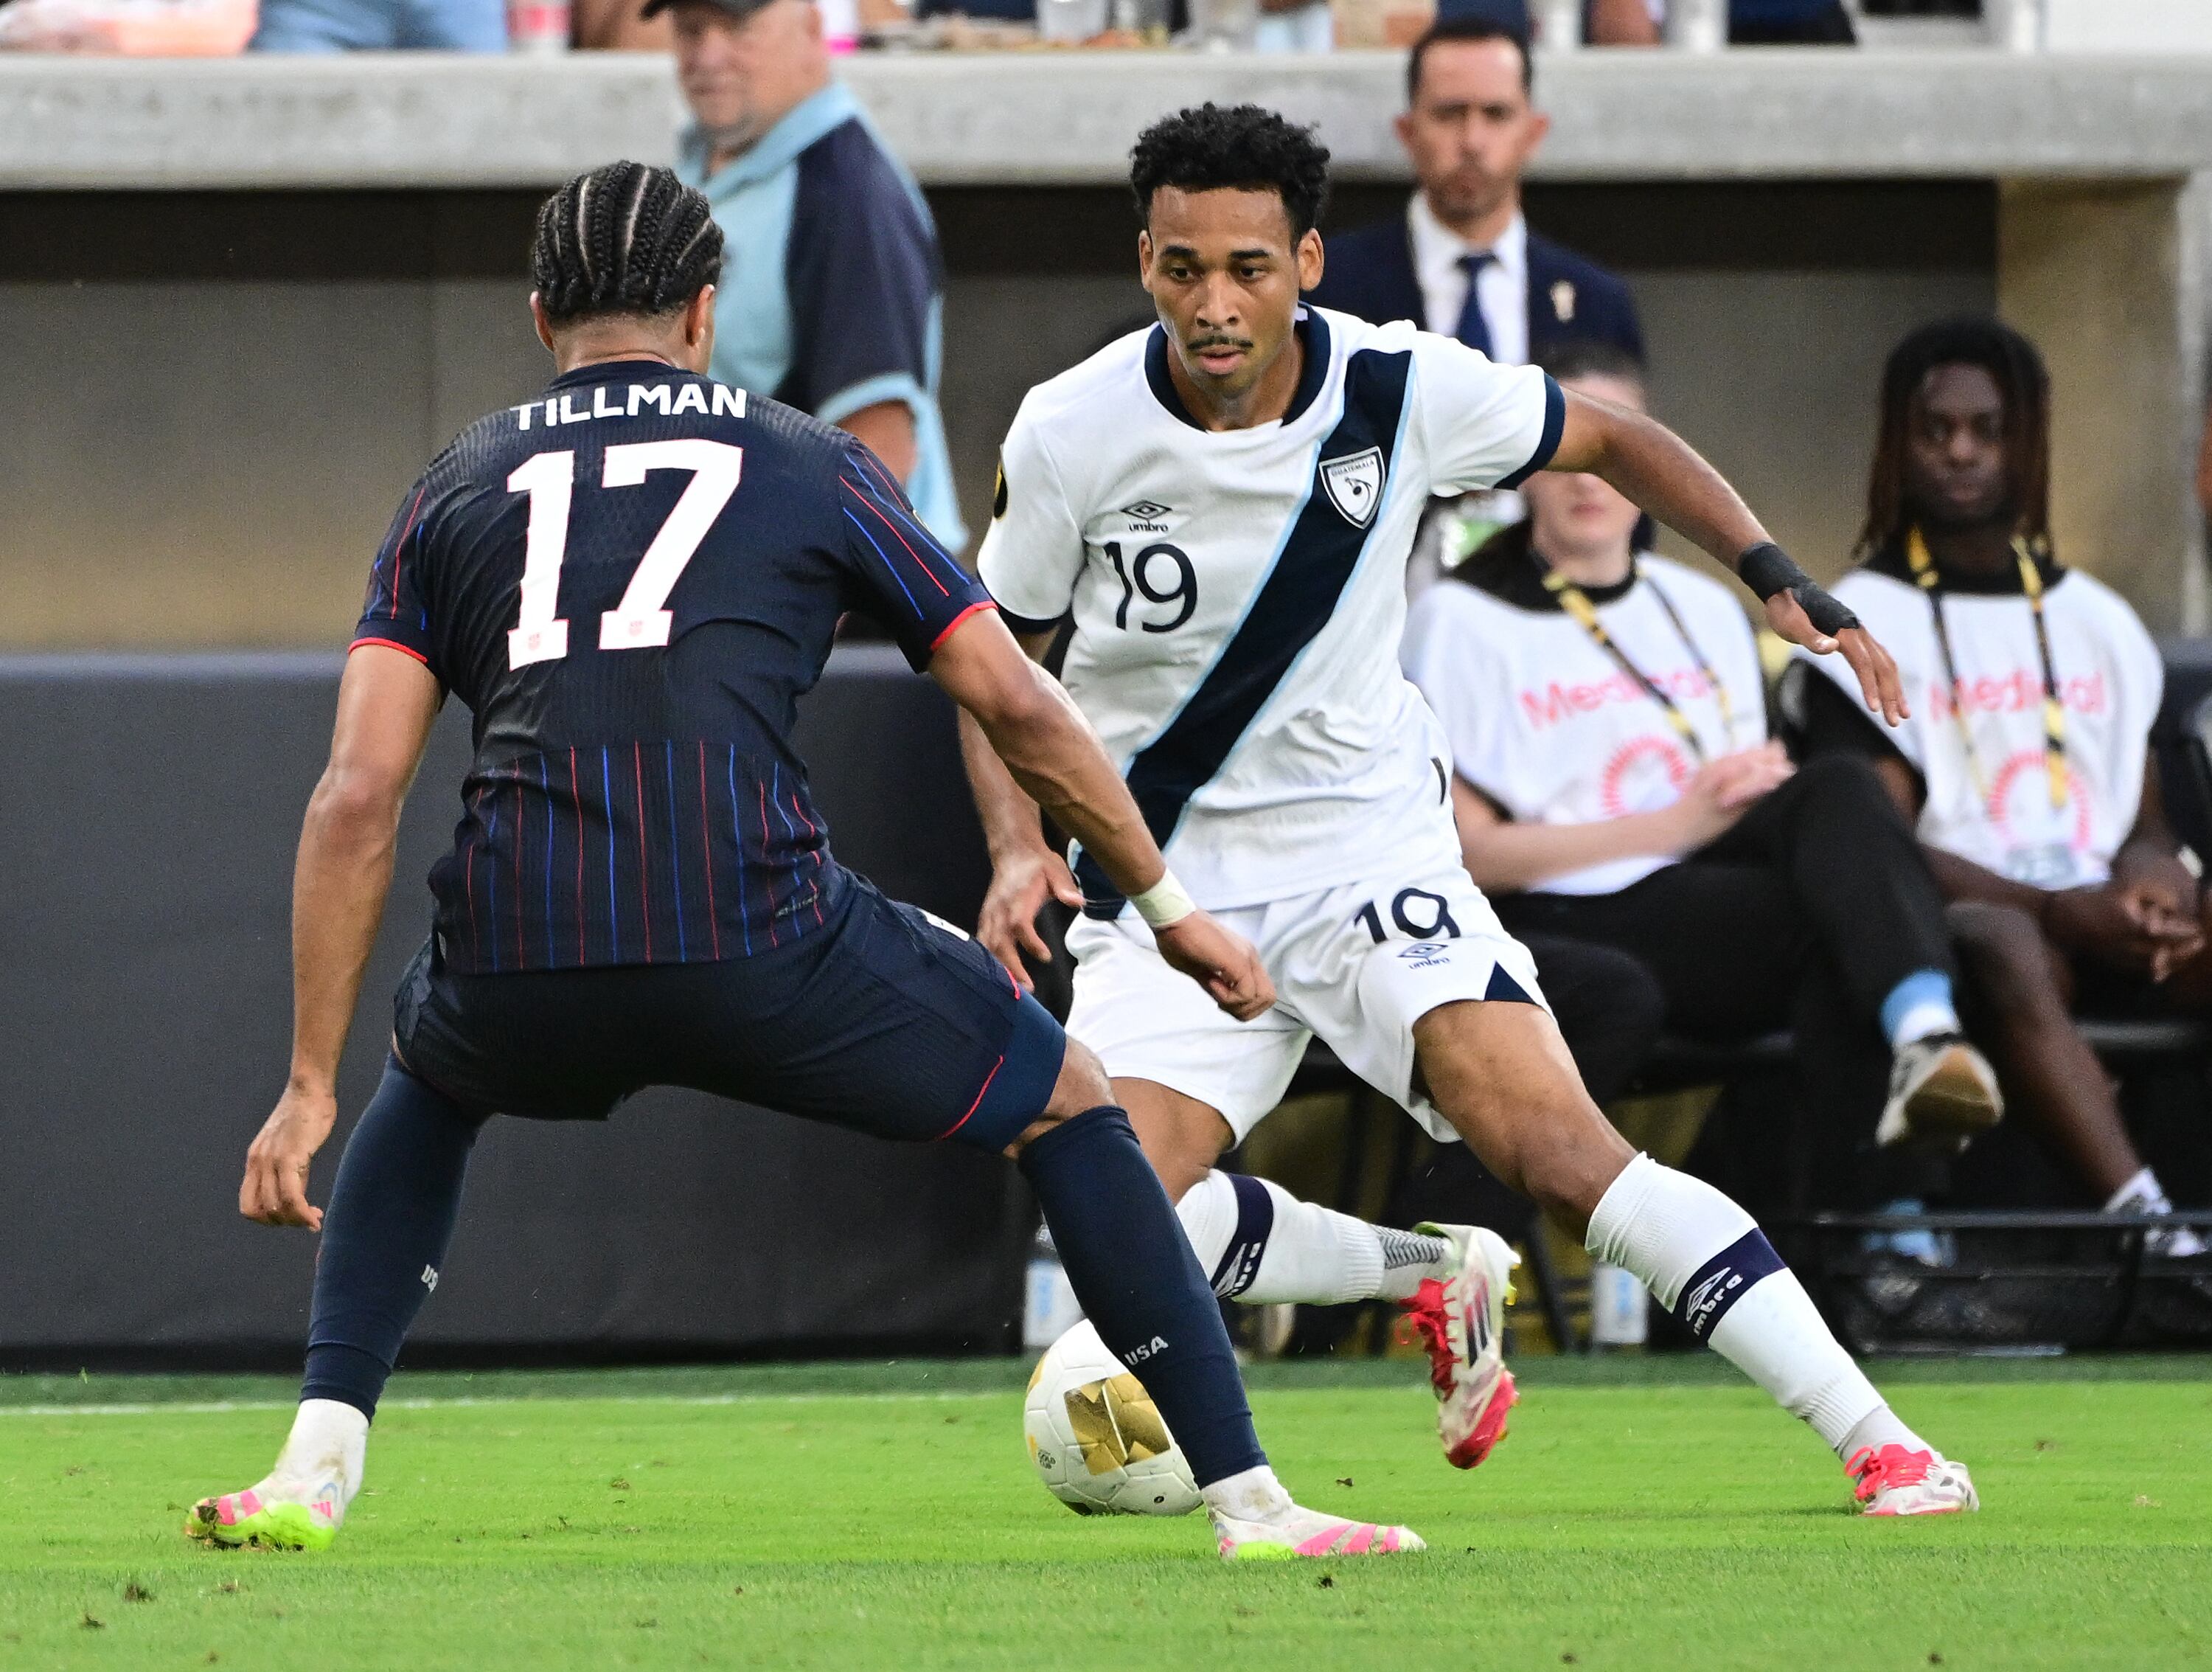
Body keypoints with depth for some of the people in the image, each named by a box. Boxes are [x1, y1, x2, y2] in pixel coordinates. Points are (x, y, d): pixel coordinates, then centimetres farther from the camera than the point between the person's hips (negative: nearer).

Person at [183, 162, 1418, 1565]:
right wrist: (1171, 908, 30)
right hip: (759, 946, -2)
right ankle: (1249, 1501, 12)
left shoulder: (455, 489, 21)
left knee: (425, 1090, 38)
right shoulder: (809, 463, 19)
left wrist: (311, 1087, 11)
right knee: (1071, 1104, 20)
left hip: (520, 968, 2)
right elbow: (1018, 709, 18)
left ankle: (315, 1469, 23)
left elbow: (359, 797, 11)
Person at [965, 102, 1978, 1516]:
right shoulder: (1070, 433, -13)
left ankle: (1880, 1441, -19)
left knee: (1557, 1147, -21)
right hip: (1168, 890, 2)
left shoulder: (1403, 391, -13)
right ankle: (1437, 1280, 8)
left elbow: (1610, 441, 6)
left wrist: (1775, 576, -5)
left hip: (1370, 845, -1)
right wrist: (1018, 845, -14)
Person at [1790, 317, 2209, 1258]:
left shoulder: (2098, 622, 24)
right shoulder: (1863, 623, 8)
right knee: (2007, 951, -41)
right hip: (1964, 920, -5)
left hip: (2102, 918, 5)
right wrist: (2060, 912, -17)